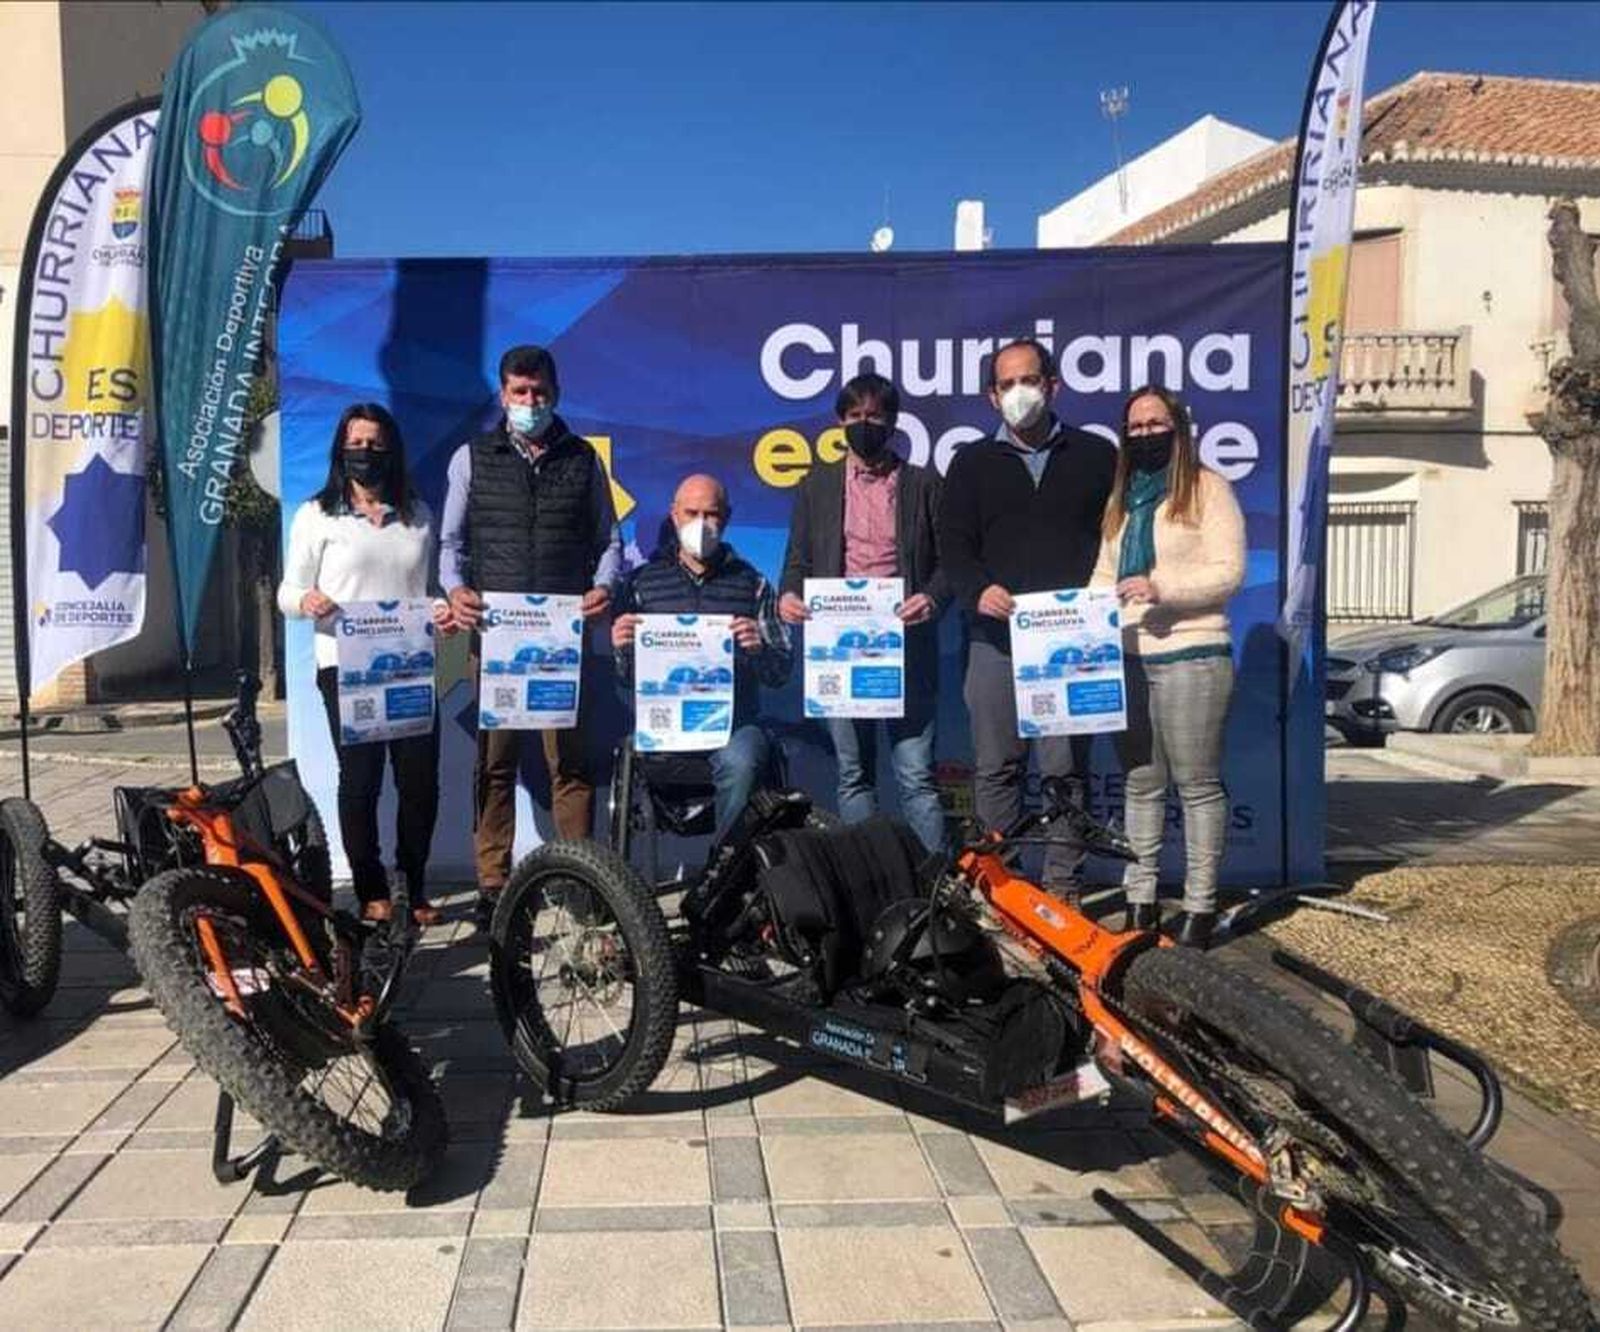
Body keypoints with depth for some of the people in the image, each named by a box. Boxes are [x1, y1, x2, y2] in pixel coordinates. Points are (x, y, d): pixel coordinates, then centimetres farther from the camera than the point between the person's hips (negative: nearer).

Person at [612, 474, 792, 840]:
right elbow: (624, 675, 12)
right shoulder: (642, 582, 14)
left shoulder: (752, 583, 14)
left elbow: (781, 673, 9)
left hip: (734, 721, 0)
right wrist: (621, 648, -11)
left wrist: (758, 649, -13)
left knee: (739, 763, -33)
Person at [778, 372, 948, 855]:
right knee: (853, 774, 7)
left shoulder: (924, 484, 10)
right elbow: (797, 560, 13)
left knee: (916, 774, -3)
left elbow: (950, 560, 6)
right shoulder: (816, 486, 14)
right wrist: (790, 596, -8)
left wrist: (932, 599, -14)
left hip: (906, 644, -2)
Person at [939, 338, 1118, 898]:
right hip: (995, 636, 1)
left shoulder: (1096, 455, 12)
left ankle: (1062, 883, 8)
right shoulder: (973, 463, 15)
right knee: (995, 765, 4)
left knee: (1066, 763, -1)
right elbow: (953, 543, 8)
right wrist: (978, 589, -11)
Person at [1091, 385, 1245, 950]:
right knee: (1141, 785, 10)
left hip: (1191, 655, -6)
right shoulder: (1121, 499, 19)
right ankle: (1139, 899, 17)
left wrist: (1161, 588, -20)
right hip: (1127, 659, 6)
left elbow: (1229, 570, -9)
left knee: (1197, 784, -2)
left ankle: (1200, 905, 4)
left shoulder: (1207, 489, 0)